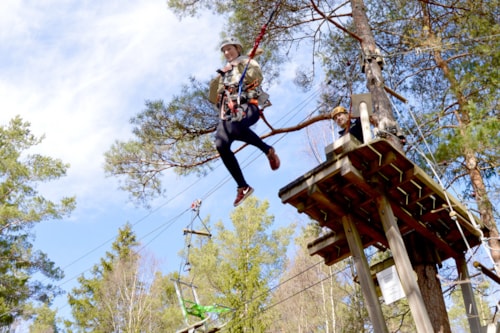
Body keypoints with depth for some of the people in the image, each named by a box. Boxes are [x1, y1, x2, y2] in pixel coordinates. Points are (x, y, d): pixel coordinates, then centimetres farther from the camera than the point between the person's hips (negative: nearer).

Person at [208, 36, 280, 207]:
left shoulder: (248, 62, 19)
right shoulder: (224, 73, 34)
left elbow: (257, 77, -3)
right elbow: (213, 99, 26)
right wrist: (215, 84, 10)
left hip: (246, 106, -5)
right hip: (227, 111, 5)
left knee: (234, 128, -41)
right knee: (221, 145, -22)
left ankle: (268, 150, -21)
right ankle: (243, 186, -17)